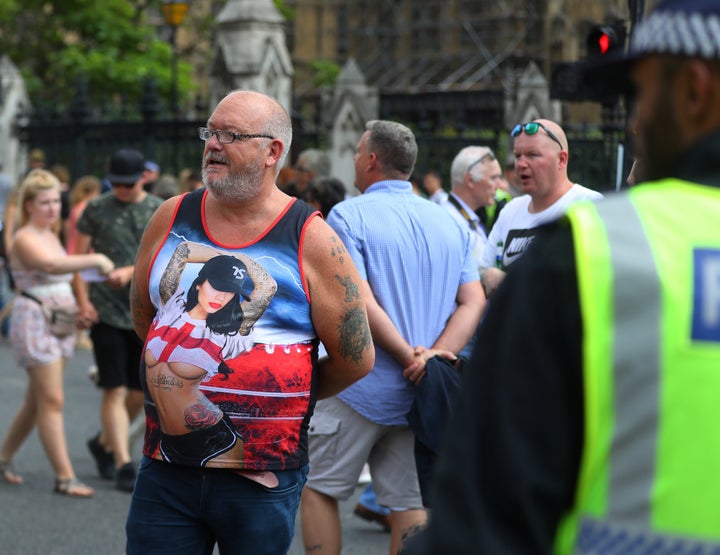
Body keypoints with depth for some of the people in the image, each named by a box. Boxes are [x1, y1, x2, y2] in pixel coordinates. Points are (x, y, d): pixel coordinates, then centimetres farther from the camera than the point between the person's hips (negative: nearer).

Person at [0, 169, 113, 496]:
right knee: (51, 401, -8)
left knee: (37, 401, 14)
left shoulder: (52, 236, 14)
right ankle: (64, 477, -7)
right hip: (35, 322, -9)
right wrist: (95, 260, -40)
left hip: (59, 323, 9)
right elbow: (51, 264, -34)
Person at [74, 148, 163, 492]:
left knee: (140, 393, 9)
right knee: (115, 391, -6)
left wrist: (130, 272, -18)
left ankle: (105, 443, 32)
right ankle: (124, 465, -4)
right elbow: (78, 257, 4)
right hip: (106, 312, -2)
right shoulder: (96, 209, 2)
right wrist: (84, 301, -6)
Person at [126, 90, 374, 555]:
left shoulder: (310, 238, -6)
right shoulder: (172, 220, 5)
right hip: (166, 468, 3)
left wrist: (292, 395, 8)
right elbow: (144, 315, 22)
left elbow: (356, 358, -2)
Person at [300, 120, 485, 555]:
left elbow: (358, 302, -19)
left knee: (319, 489, 8)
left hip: (363, 386, -5)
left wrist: (408, 356, -14)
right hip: (423, 392, 5)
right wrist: (435, 353, -10)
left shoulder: (348, 216, -8)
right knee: (410, 500, 8)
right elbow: (474, 301, 1)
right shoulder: (451, 223, 9)